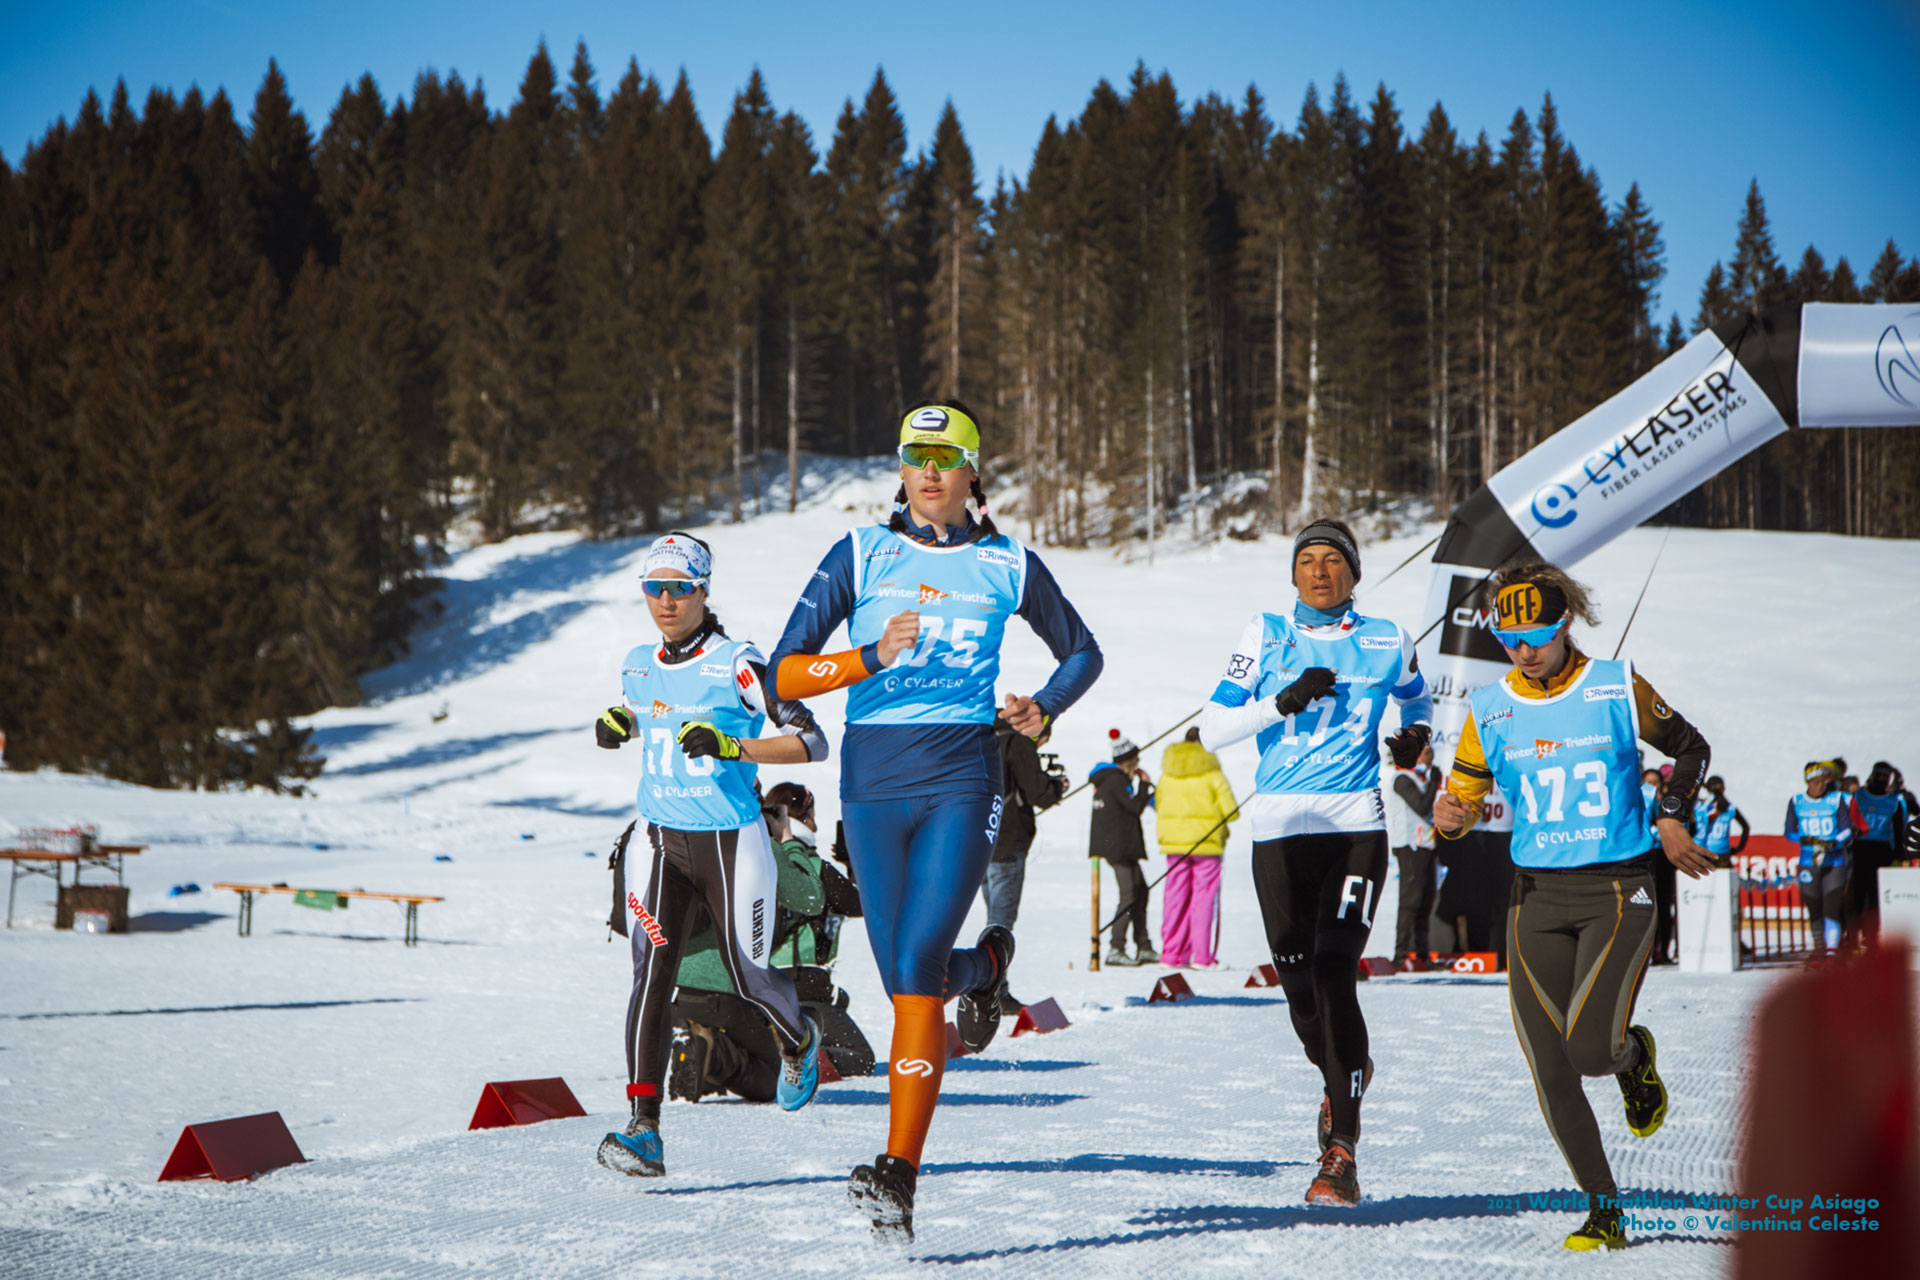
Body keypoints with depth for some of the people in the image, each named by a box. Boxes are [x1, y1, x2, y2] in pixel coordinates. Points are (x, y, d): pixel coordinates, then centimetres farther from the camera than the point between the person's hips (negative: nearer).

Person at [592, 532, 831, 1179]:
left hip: (732, 841, -4)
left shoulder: (736, 662, -12)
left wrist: (733, 747, -27)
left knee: (749, 978, 8)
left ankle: (799, 1041, 45)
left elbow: (811, 741, -15)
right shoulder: (639, 663, 5)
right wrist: (616, 722, 6)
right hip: (662, 839, 4)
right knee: (651, 971, -14)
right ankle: (643, 1129, -18)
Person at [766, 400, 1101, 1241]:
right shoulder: (860, 556, 6)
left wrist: (1044, 710, 4)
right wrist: (871, 658, -15)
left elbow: (1081, 653, 23)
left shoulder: (1008, 566, 7)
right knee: (903, 977, 6)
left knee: (917, 966, -19)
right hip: (873, 783, 2)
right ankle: (985, 967, 43)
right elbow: (783, 676, 0)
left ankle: (900, 1172, -18)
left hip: (960, 783, -2)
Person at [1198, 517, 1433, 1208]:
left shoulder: (1386, 641, 9)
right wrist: (1283, 702, -11)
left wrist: (1416, 735, 5)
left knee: (1335, 972, -16)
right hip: (1280, 825, 1)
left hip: (1356, 825, -1)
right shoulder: (1266, 635, 7)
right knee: (1297, 976, 2)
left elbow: (1417, 703, 28)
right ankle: (1343, 1071, 37)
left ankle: (1340, 1154, -15)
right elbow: (1212, 728, 3)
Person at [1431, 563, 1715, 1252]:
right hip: (1537, 894, 3)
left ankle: (1633, 1054, 19)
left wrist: (1671, 818, 1)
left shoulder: (1617, 688, -3)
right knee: (1550, 1073, -3)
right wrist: (1448, 815, -12)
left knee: (1590, 1047, -19)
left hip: (1617, 890, -3)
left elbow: (1690, 748, 12)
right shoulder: (1490, 710, 3)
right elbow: (1462, 795, 10)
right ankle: (1604, 1213, 12)